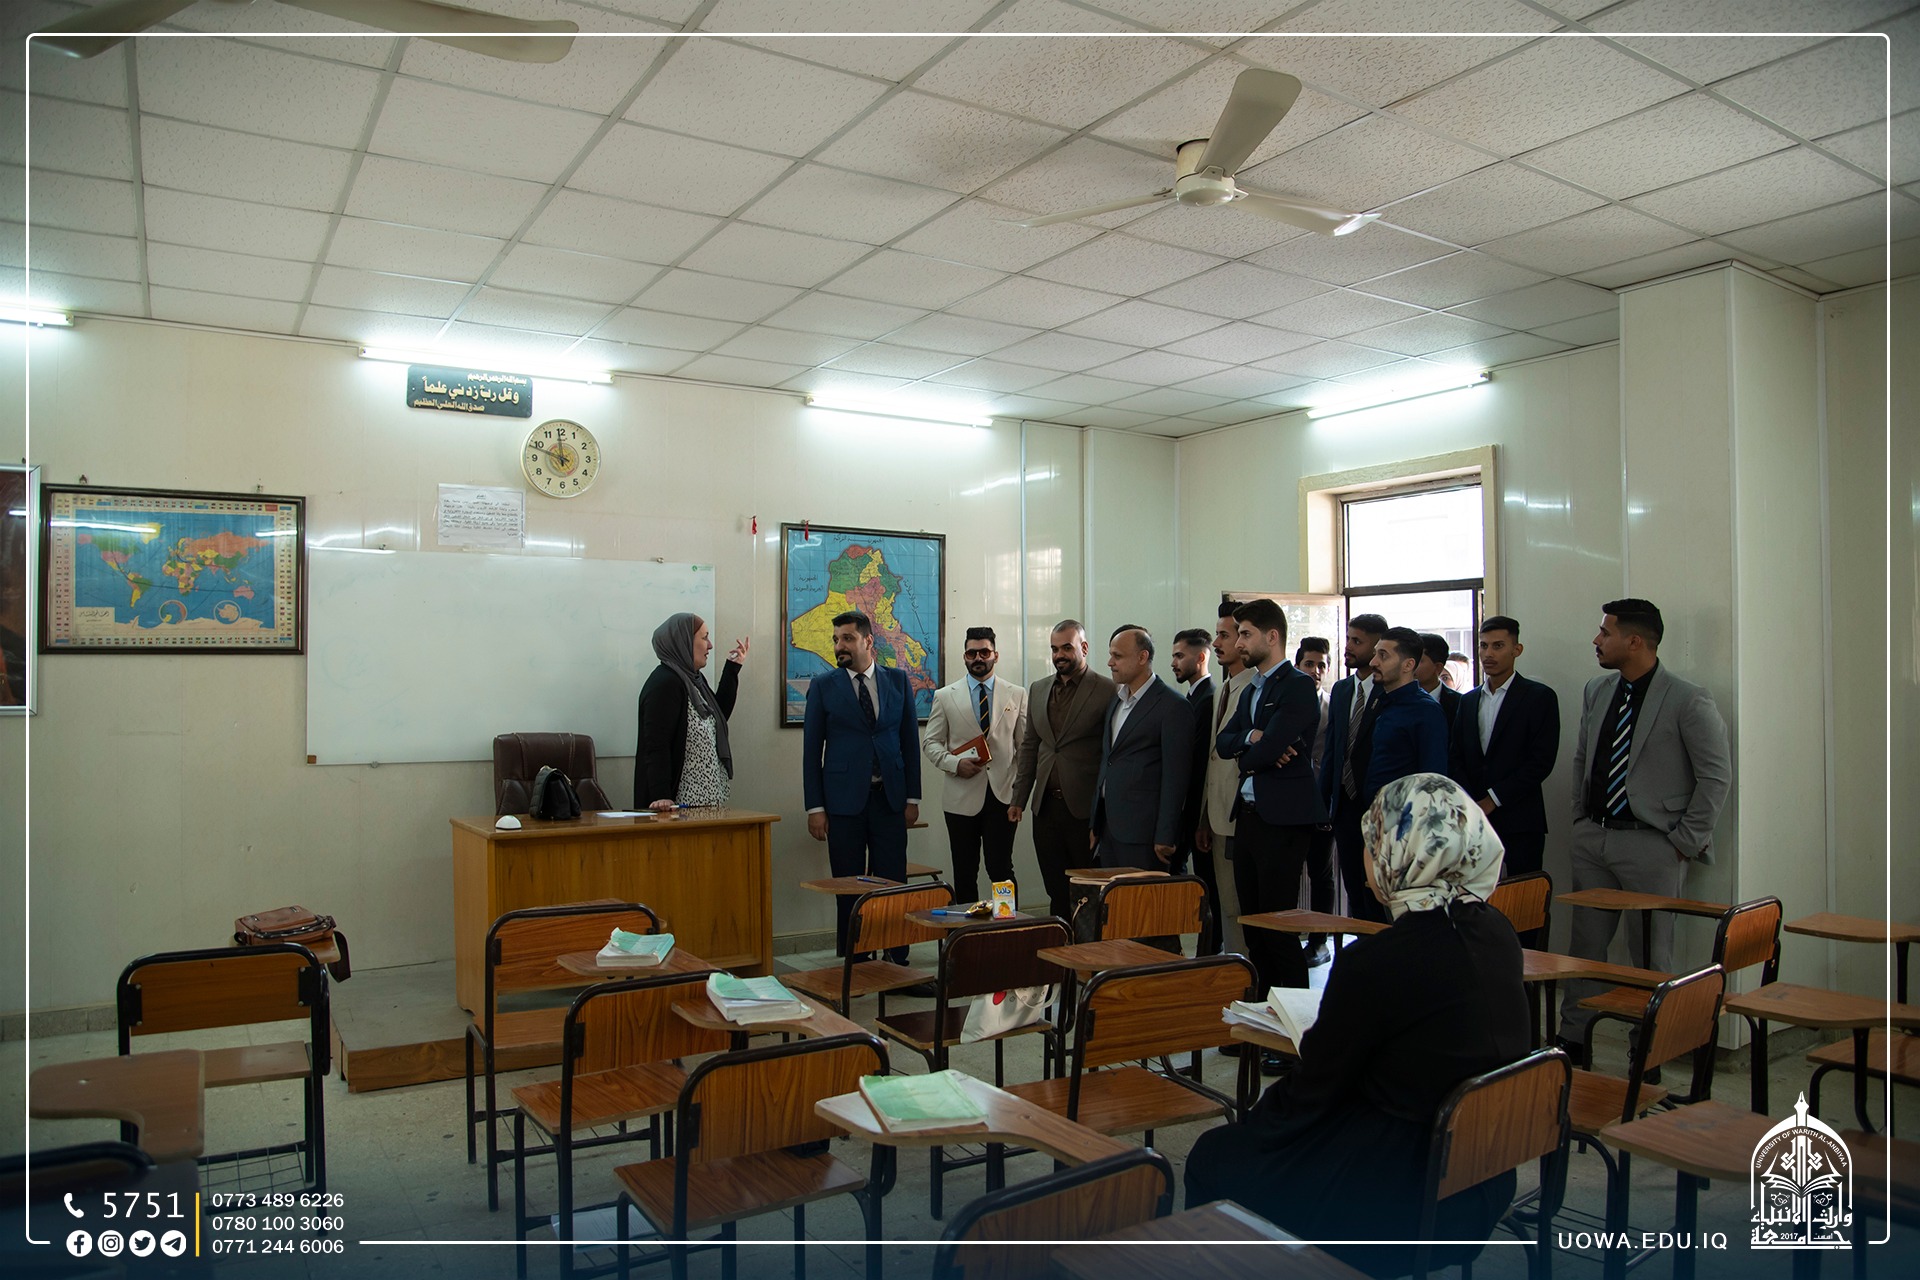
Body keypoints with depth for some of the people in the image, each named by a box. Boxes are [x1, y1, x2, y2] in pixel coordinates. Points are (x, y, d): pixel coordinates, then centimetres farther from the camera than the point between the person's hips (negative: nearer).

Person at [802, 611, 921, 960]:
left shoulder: (898, 681, 7)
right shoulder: (823, 687, 3)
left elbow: (910, 741, 9)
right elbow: (812, 750, 2)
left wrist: (912, 797, 4)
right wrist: (815, 807, -4)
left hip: (890, 798, 1)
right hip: (844, 800, -1)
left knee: (893, 884, 2)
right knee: (848, 889, 5)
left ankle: (897, 959, 13)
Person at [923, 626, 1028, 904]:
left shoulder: (1017, 695, 7)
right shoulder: (945, 697, 6)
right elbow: (931, 743, 6)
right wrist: (955, 764, -12)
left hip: (1002, 795, 0)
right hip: (962, 798, 1)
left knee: (1001, 869, -2)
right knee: (965, 872, 8)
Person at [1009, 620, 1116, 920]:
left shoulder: (1106, 691, -6)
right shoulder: (1038, 690, 13)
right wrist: (1019, 799, 13)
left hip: (1085, 807, -5)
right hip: (1046, 805, 5)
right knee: (1056, 891, 11)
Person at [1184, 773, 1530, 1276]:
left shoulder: (1375, 961, -26)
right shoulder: (1499, 933, -4)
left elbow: (1312, 1092, -11)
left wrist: (1251, 1121, 6)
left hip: (1399, 1205, -8)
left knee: (1212, 1157, 12)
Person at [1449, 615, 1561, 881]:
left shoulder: (1540, 697, 0)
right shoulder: (1469, 700, 16)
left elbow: (1541, 761, -8)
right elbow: (1456, 758, 12)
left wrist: (1492, 800, -10)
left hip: (1519, 822, -4)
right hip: (1474, 820, 4)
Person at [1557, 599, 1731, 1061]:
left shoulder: (1689, 701, -11)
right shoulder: (1596, 690, 9)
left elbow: (1717, 776, -9)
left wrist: (1685, 840, -10)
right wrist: (1581, 818, 13)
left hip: (1651, 845, -6)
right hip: (1592, 837, 6)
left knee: (1651, 953, 4)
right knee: (1586, 944, 12)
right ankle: (1573, 1039, 22)